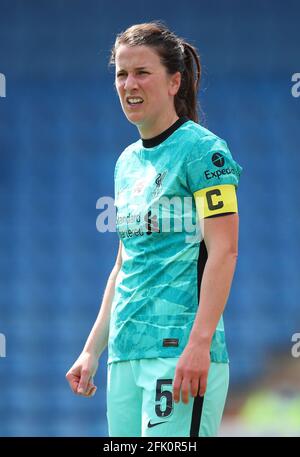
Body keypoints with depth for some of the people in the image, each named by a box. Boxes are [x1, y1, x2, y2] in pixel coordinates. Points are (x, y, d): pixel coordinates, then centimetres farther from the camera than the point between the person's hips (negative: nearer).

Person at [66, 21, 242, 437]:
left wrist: (199, 344, -20)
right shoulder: (128, 161, 18)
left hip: (180, 351, -8)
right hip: (125, 355, 8)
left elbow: (223, 252, -12)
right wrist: (92, 351, 20)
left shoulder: (201, 148, -5)